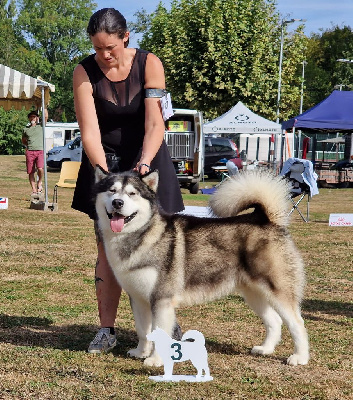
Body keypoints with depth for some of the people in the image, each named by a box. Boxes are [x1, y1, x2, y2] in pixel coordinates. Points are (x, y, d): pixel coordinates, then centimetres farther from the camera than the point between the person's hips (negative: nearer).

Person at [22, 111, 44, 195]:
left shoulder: (40, 126, 10)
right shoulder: (26, 129, 17)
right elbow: (23, 141, 29)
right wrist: (29, 145, 15)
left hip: (40, 151, -3)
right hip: (29, 151, 3)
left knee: (40, 169, -23)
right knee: (31, 172, 0)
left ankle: (39, 182, 4)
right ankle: (34, 190, 6)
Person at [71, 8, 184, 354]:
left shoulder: (149, 64, -12)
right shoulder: (85, 72, -12)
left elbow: (155, 123, -19)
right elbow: (89, 131, -17)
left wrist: (144, 163, -34)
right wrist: (106, 175, -29)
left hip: (148, 159, 0)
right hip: (104, 161, 0)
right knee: (108, 249, -2)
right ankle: (106, 330, 2)